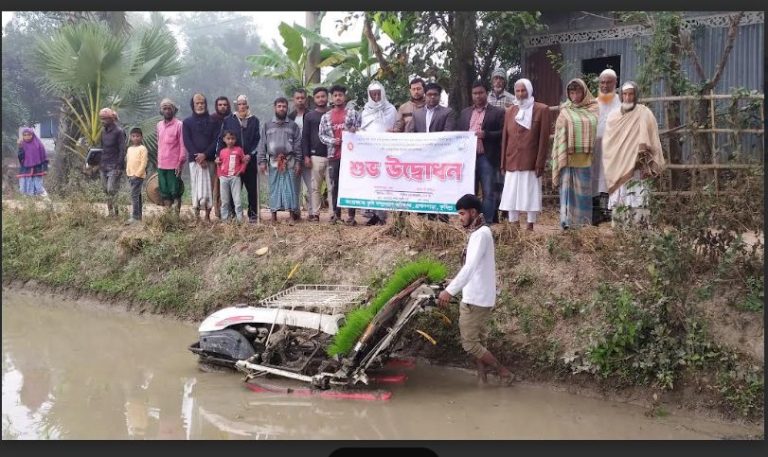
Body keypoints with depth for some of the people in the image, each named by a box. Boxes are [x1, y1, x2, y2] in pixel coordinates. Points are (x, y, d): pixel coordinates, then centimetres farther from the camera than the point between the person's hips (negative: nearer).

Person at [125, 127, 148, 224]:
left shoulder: (142, 149, -8)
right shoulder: (130, 149, 14)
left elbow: (143, 163, -13)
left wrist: (137, 174, -16)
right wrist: (128, 173, 10)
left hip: (138, 176, -7)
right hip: (131, 175, 7)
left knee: (134, 195, -13)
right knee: (137, 195, 12)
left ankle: (135, 217, -15)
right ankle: (139, 215, 18)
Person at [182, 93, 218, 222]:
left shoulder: (213, 122, 9)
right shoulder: (187, 122, 10)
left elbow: (216, 140, 1)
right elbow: (187, 142, 2)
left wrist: (205, 154, -13)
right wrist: (197, 157, -11)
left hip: (209, 159, 0)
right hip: (194, 160, 0)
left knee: (209, 187, -2)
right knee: (196, 187, -4)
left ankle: (207, 216, 3)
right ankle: (196, 216, -1)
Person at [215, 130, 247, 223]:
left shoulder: (239, 150, 3)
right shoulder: (222, 151, 8)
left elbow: (244, 162, 6)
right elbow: (219, 164, 15)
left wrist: (241, 171, -6)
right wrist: (219, 174, 6)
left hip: (235, 177, -2)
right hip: (224, 177, 2)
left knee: (237, 199, -6)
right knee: (224, 200, 7)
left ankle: (240, 219, -4)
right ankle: (224, 218, 12)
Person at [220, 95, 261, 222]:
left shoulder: (254, 120, 6)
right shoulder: (228, 120, 6)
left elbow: (257, 140, 3)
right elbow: (222, 139, 6)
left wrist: (250, 155, -9)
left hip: (250, 159, 0)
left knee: (252, 188, 1)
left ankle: (253, 214, 8)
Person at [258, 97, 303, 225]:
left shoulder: (293, 125, 8)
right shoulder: (267, 125, 11)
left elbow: (298, 145, 5)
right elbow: (263, 145, 8)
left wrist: (298, 162, -2)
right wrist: (262, 161, 0)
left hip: (289, 161, -1)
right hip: (273, 161, 1)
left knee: (289, 187, -3)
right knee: (274, 188, 3)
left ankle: (292, 215, -1)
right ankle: (273, 215, 6)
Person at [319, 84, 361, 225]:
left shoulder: (353, 113, 5)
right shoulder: (326, 116, 12)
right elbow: (321, 135, 11)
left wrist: (354, 132, -17)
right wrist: (332, 141, -6)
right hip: (333, 155, 3)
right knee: (334, 185, 6)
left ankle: (351, 215, -2)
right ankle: (336, 213, 13)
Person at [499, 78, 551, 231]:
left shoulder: (541, 110, -1)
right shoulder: (510, 111, 12)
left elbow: (544, 139, -6)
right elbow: (505, 138, 13)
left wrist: (540, 163, -12)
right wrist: (503, 163, 7)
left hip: (531, 163, -4)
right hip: (512, 163, 4)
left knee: (530, 195, -3)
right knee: (511, 196, 3)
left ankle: (530, 228, 2)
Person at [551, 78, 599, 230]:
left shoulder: (594, 109, 8)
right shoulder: (565, 113, 7)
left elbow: (599, 133, 10)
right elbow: (560, 137, 5)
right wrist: (561, 158, -3)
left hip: (586, 159, 1)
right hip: (568, 158, -1)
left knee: (583, 190, 6)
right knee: (567, 188, -9)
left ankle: (583, 222, 13)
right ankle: (566, 221, -14)